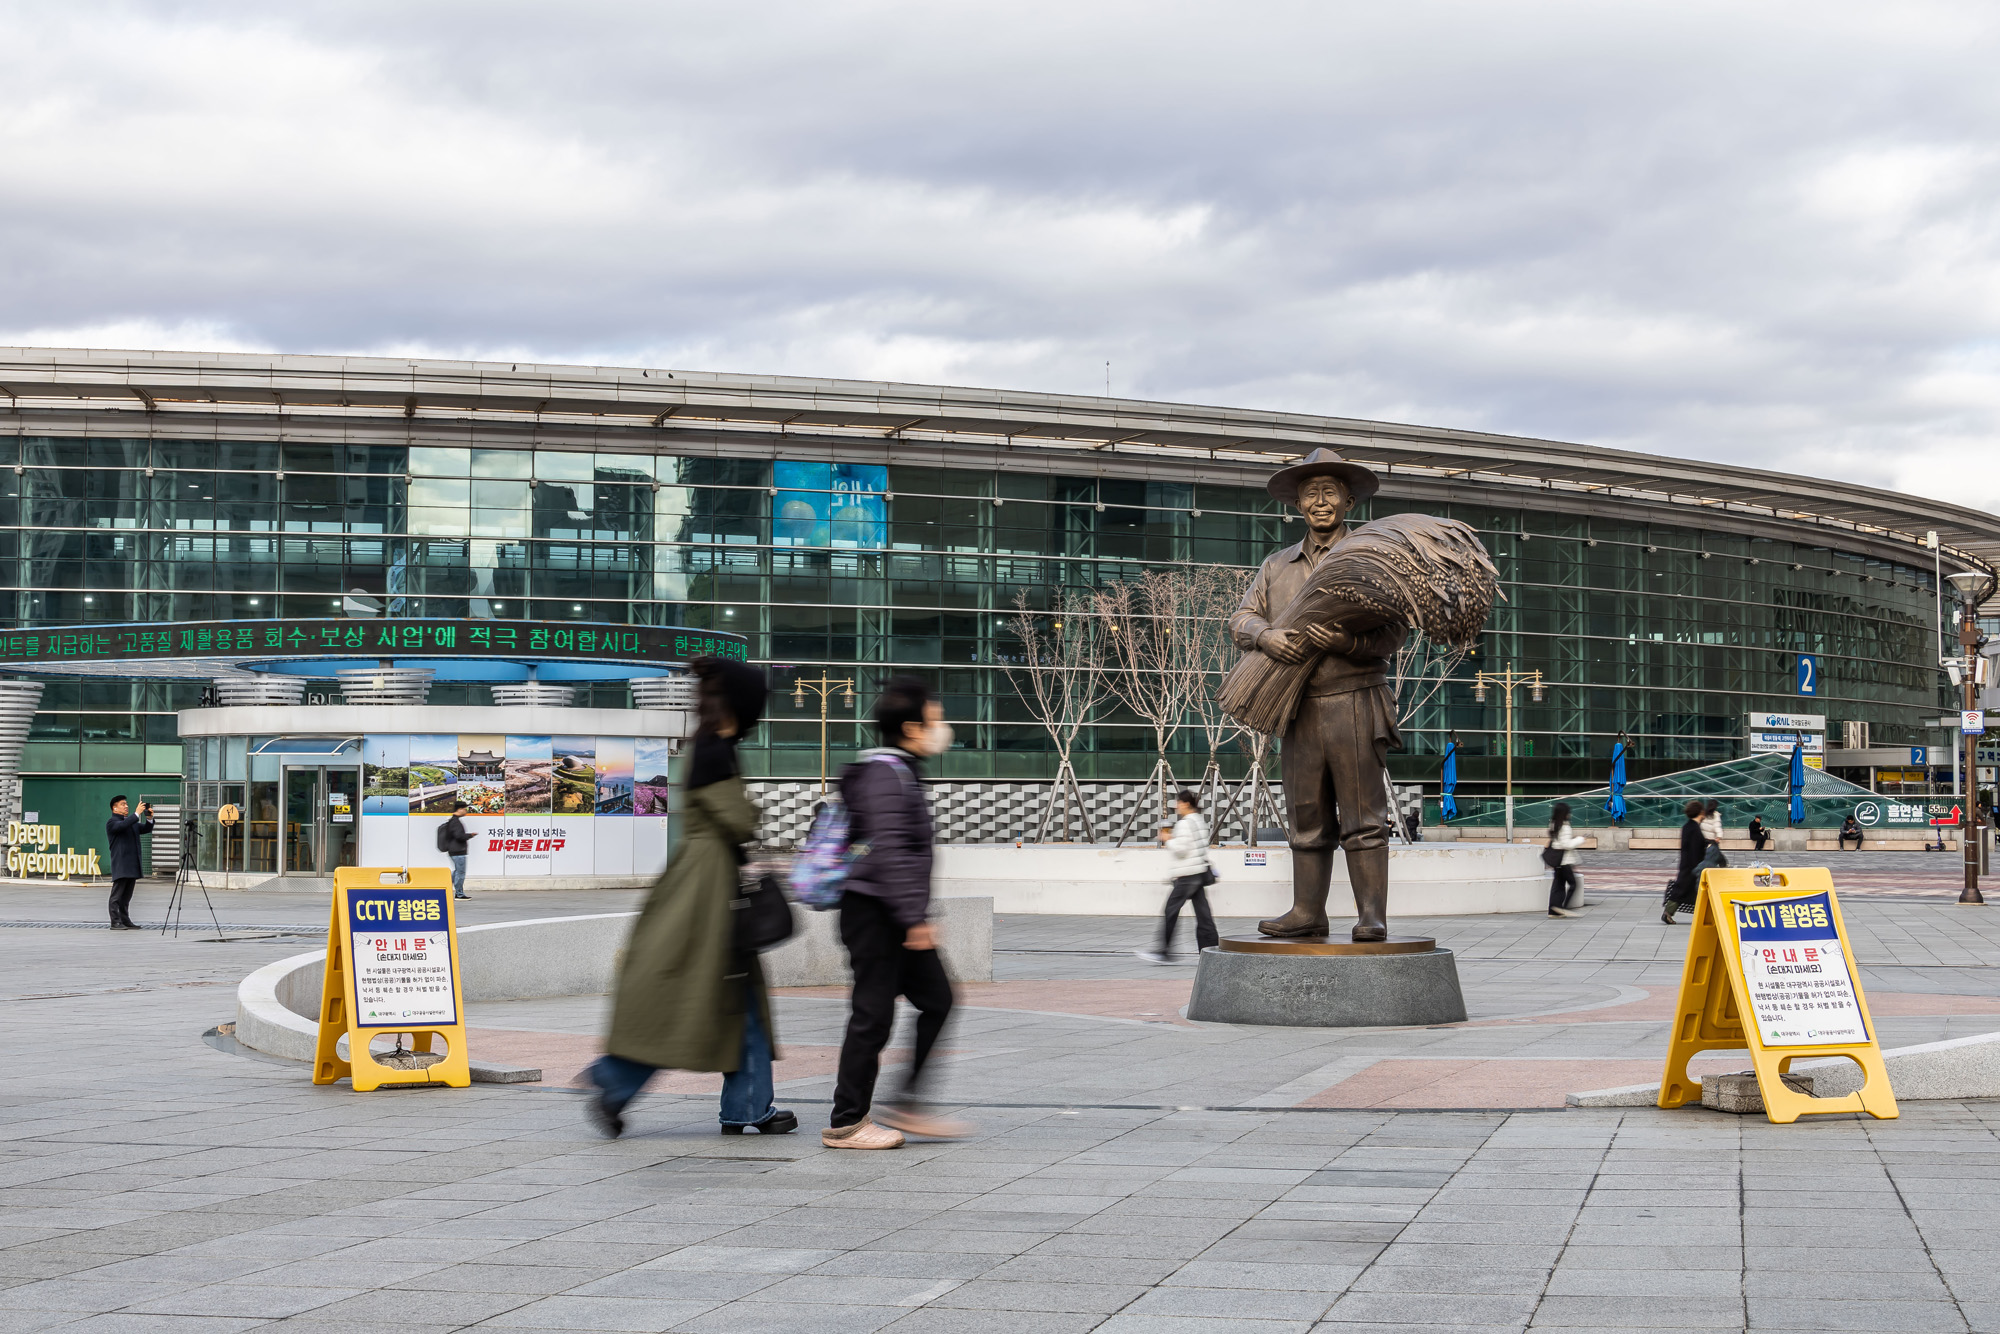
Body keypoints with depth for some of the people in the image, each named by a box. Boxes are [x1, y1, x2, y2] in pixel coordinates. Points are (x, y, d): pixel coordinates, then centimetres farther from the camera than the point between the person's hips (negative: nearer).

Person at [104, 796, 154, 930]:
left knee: (126, 896, 10)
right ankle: (115, 922, -8)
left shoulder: (132, 823, 22)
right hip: (121, 866, -8)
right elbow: (123, 825, -24)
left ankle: (125, 920, 12)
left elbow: (146, 829, 18)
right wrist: (137, 814, -27)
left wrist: (149, 818, -1)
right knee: (117, 895, -7)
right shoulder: (111, 823, -4)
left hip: (132, 866, 8)